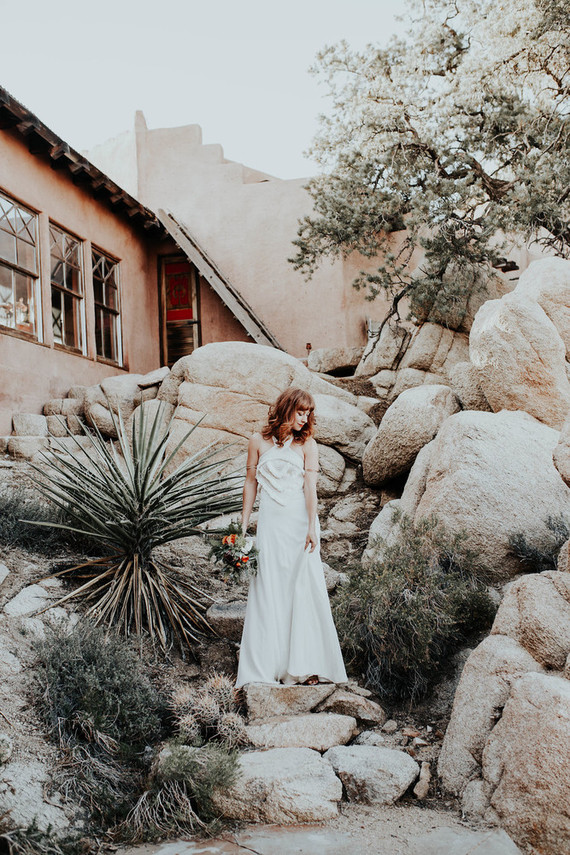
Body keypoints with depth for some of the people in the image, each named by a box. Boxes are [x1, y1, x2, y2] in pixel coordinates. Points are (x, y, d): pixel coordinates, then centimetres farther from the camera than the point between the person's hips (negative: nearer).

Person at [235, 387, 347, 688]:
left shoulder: (307, 444, 3)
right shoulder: (258, 441, 6)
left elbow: (310, 487, -6)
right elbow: (250, 483, 10)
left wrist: (312, 527, -16)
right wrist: (243, 526, 8)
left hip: (299, 522, -1)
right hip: (270, 523, 1)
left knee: (304, 589, -2)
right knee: (267, 592, 0)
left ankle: (306, 665, 6)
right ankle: (264, 668, 7)